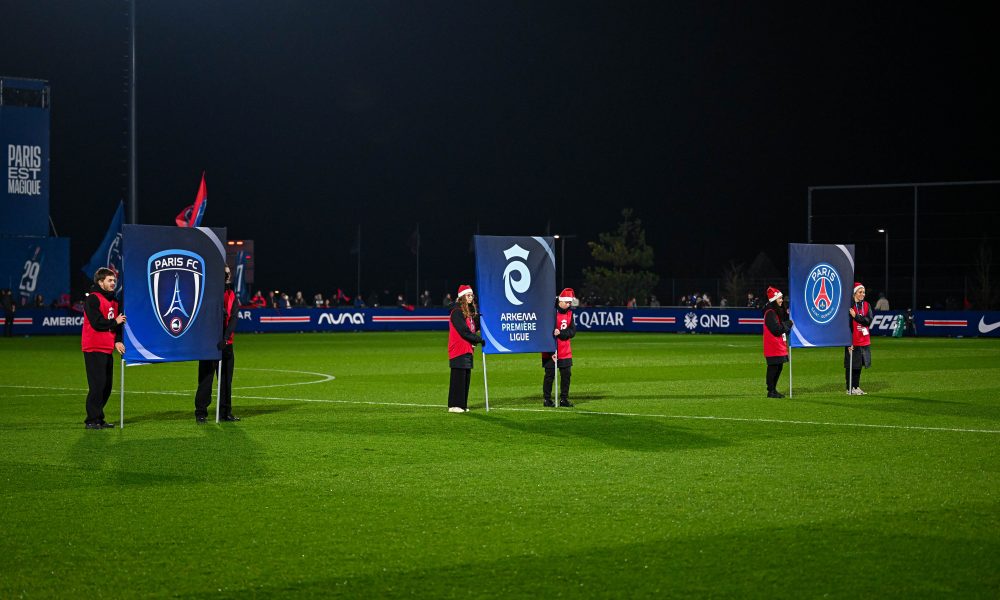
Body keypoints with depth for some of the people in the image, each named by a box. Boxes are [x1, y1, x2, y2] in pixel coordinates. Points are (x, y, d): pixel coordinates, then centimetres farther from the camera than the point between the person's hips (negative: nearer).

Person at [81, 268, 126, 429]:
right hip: (94, 349, -8)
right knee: (97, 385, -10)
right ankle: (92, 420, -5)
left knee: (107, 386, 9)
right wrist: (114, 322, -5)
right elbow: (97, 323, -19)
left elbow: (119, 322, 13)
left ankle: (99, 419, 18)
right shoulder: (92, 299, -9)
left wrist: (117, 341, -3)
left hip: (107, 349, 8)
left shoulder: (113, 301, 17)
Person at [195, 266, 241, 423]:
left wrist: (226, 338, -14)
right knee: (205, 379, -4)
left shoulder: (231, 295, 8)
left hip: (225, 344, 5)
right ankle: (201, 413, 1)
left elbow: (234, 318, -1)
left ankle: (225, 412, 17)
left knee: (226, 379, 9)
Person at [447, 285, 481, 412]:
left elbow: (474, 328, 15)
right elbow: (464, 331, -17)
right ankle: (454, 405, -4)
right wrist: (479, 339, -10)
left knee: (466, 378, 9)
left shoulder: (470, 312, 16)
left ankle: (463, 405, 14)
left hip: (467, 349, 9)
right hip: (458, 350, -9)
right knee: (458, 377, -8)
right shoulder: (457, 312, -12)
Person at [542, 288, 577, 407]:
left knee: (566, 374, 6)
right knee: (550, 375, -1)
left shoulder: (569, 313, 8)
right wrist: (551, 350, -17)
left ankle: (564, 399, 15)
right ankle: (547, 399, 8)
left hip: (565, 351, 6)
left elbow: (572, 331, 0)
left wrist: (560, 333, -19)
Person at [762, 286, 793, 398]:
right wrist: (789, 323, -11)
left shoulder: (779, 311, 15)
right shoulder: (770, 313, -16)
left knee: (779, 367, 12)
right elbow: (777, 330, -22)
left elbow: (783, 327, 15)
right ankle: (771, 391, -3)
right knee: (773, 368, -7)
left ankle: (773, 390, 19)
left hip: (780, 346, 10)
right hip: (773, 347, -10)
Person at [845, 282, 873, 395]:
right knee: (851, 366, 0)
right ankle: (850, 389, 6)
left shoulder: (866, 305, 7)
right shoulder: (849, 306, -10)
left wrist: (855, 316, -17)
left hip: (864, 341, 6)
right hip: (853, 342, -6)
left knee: (859, 365, 13)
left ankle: (856, 387, 22)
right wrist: (849, 342, -17)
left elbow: (868, 321, -6)